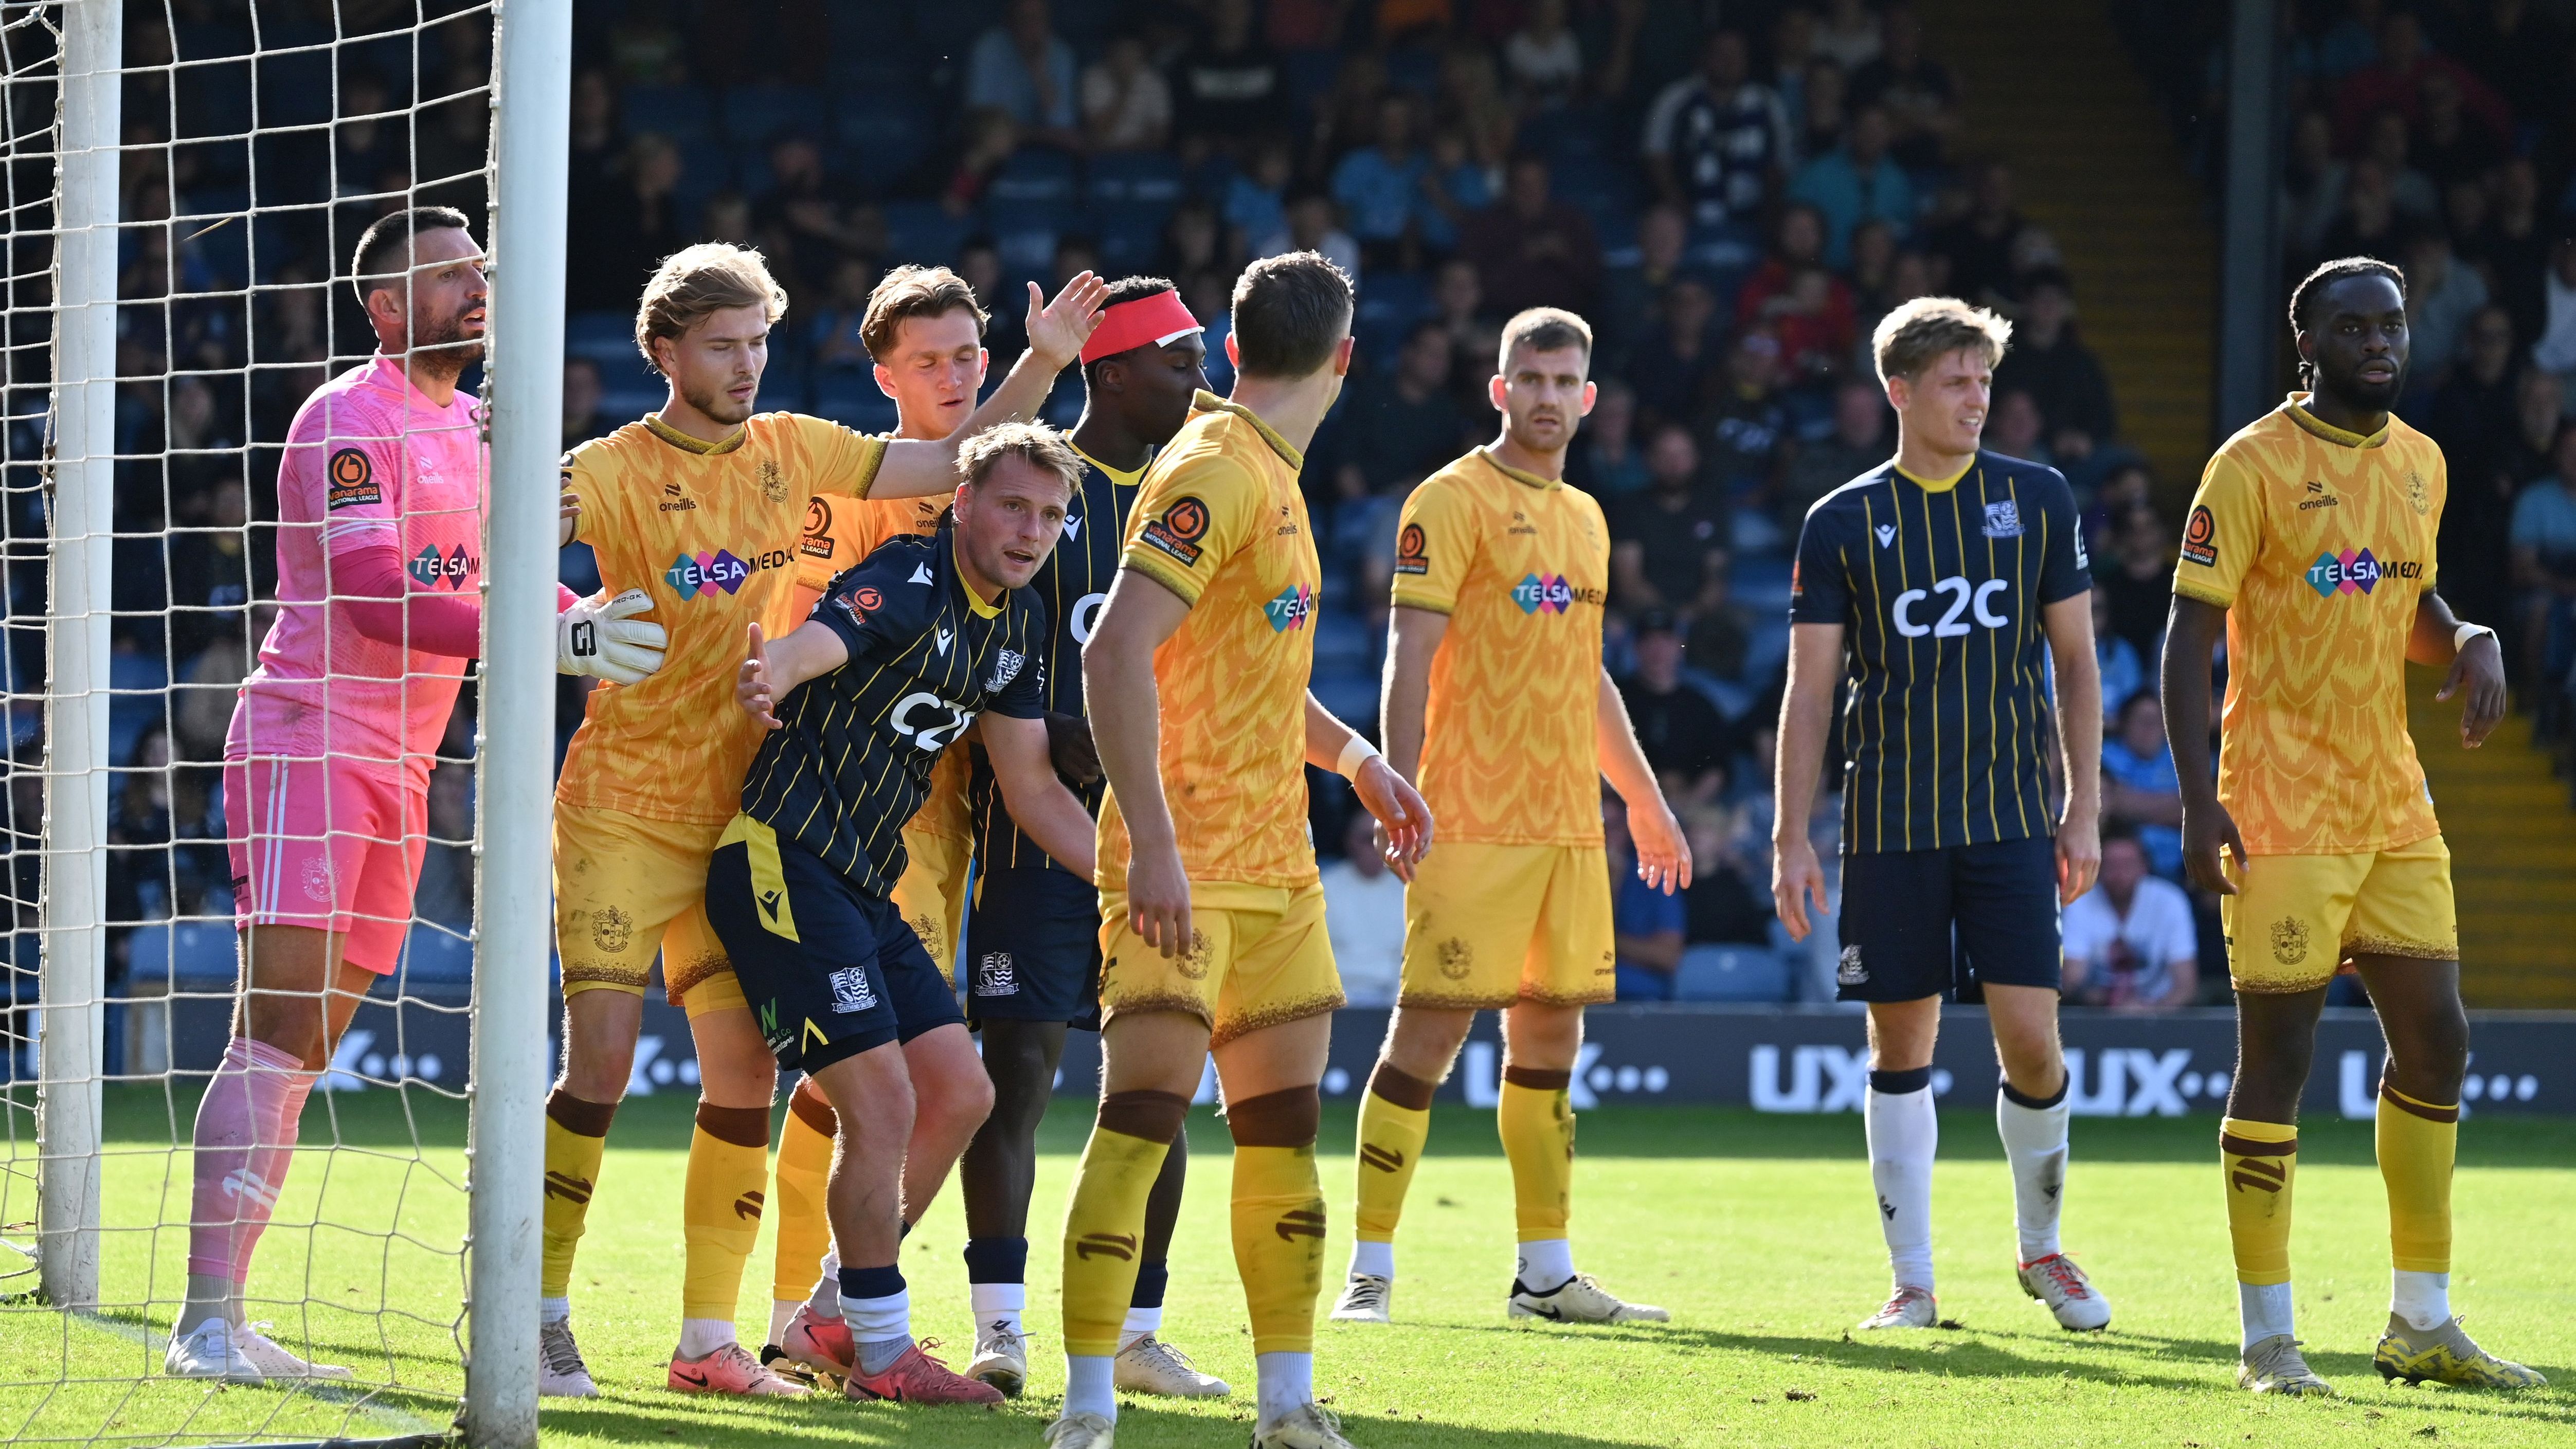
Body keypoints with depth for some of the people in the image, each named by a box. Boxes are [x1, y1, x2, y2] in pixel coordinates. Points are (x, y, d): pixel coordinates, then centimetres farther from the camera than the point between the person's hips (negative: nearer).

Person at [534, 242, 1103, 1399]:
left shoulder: (791, 453, 8)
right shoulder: (611, 472, -7)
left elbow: (954, 465, 13)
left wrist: (1043, 364, 3)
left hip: (737, 817, 5)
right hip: (620, 812, -5)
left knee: (745, 1075, 0)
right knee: (600, 1063, -12)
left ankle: (708, 1338, 7)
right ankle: (541, 1318, -4)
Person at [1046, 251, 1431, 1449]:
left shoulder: (1273, 477, 16)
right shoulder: (1213, 471, -14)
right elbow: (1116, 655, -23)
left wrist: (1354, 756, 23)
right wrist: (1152, 843, -28)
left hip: (1274, 860, 9)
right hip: (1186, 870, -9)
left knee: (1284, 1127, 10)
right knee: (1144, 1111, -13)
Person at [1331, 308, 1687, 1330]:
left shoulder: (1584, 518, 19)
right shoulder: (1454, 501, -4)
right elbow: (1409, 658, -10)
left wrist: (1645, 800, 25)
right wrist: (1400, 796, -18)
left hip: (1570, 823, 7)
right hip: (1474, 819, -7)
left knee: (1552, 1032, 7)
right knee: (1430, 1026, -8)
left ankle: (1546, 1274, 12)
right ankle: (1370, 1268, -5)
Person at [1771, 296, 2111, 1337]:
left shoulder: (2037, 500, 5)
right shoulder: (1843, 523, 2)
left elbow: (2075, 663, 9)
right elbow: (1809, 691, 4)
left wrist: (2084, 811, 3)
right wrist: (1791, 840, -2)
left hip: (2012, 818, 0)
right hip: (1891, 821, 0)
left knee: (2031, 1043, -7)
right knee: (1900, 1048, 3)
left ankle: (2042, 1249, 16)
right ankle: (1912, 1282, 12)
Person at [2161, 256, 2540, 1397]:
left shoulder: (2420, 463, 12)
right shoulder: (2255, 466, -9)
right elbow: (2189, 638, -10)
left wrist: (2473, 643, 2)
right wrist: (2198, 806, -17)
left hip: (2395, 809, 7)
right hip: (2285, 818, -7)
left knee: (2434, 1044, 7)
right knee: (2277, 1058, -5)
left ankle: (2422, 1322, 17)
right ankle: (2266, 1339, 0)